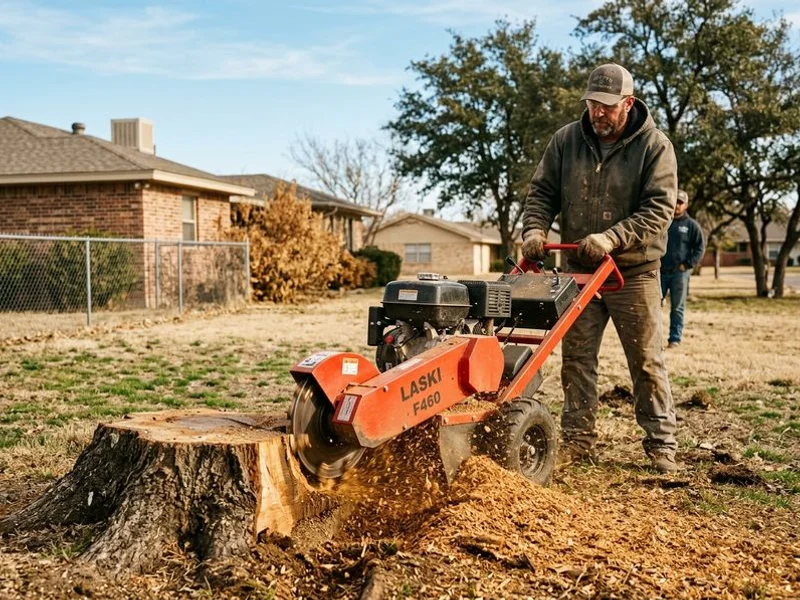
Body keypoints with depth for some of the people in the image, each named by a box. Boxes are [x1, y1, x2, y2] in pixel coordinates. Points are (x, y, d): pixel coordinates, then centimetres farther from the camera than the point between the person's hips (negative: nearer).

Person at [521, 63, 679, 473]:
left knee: (646, 362, 4)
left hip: (634, 273, -3)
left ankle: (661, 444, 14)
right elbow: (542, 192, 4)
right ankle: (577, 439, 18)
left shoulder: (655, 146, -9)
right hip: (579, 270, 3)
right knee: (576, 358, 7)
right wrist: (535, 229, -16)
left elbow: (658, 209, -17)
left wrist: (611, 238, -29)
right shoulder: (566, 141, 1)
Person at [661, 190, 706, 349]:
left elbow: (700, 247, 3)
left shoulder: (691, 225, 3)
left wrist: (688, 264, -7)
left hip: (680, 273, -2)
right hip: (660, 271, 2)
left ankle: (675, 339, 9)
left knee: (677, 308, 3)